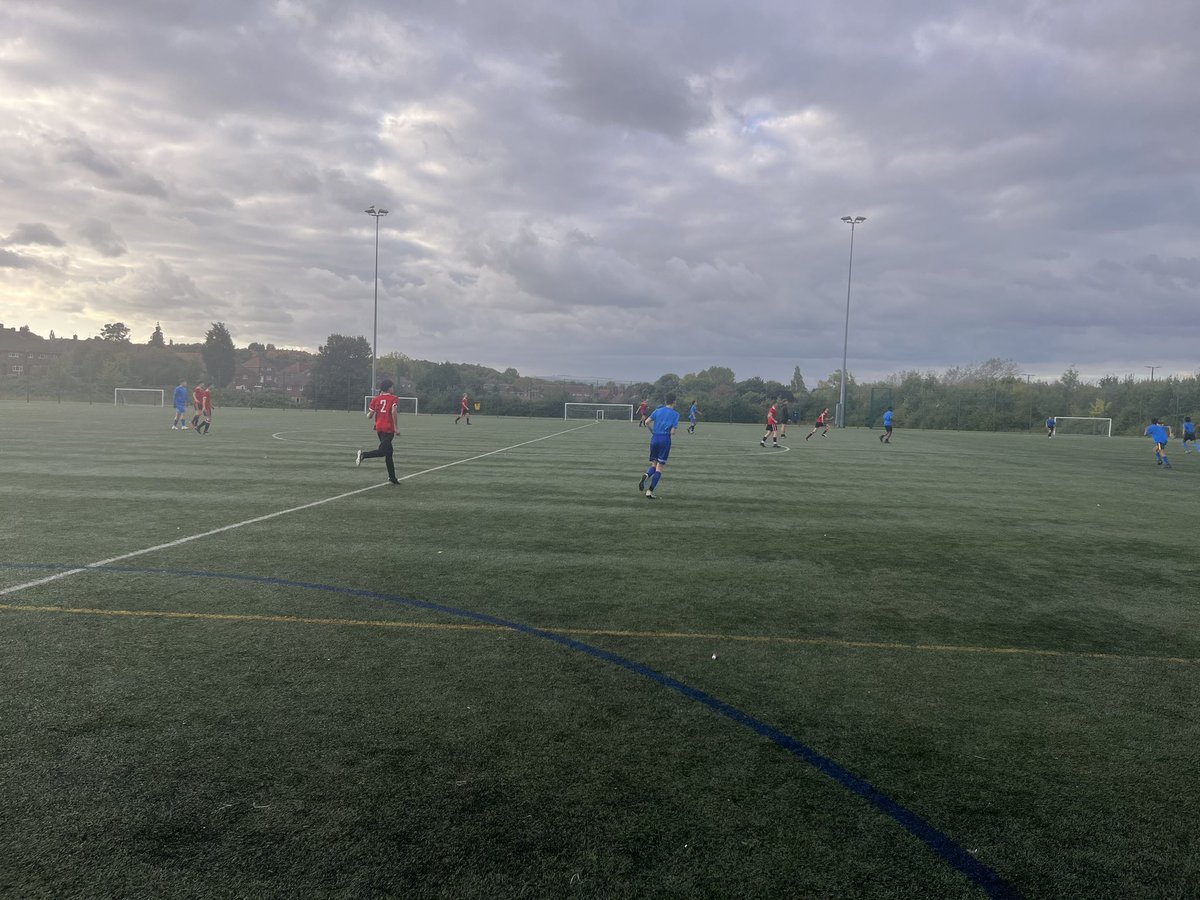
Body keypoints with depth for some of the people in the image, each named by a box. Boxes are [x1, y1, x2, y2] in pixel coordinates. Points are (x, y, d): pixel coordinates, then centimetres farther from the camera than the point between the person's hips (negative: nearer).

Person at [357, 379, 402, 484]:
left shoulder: (376, 399, 9)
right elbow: (394, 412, -20)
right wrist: (396, 427, -15)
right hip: (388, 429, -6)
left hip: (379, 428, 6)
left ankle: (392, 477, 17)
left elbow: (370, 415, 6)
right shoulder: (394, 398, -3)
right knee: (383, 451, -6)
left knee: (388, 452, 13)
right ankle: (364, 454, -28)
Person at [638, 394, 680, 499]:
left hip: (654, 439, 4)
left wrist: (653, 432, 13)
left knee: (654, 464, 15)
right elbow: (673, 432, -8)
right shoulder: (675, 414, 0)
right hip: (665, 439, -4)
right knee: (659, 467, 2)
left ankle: (646, 476, -19)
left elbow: (647, 422, 0)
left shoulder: (658, 411, 10)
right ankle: (650, 491, -4)